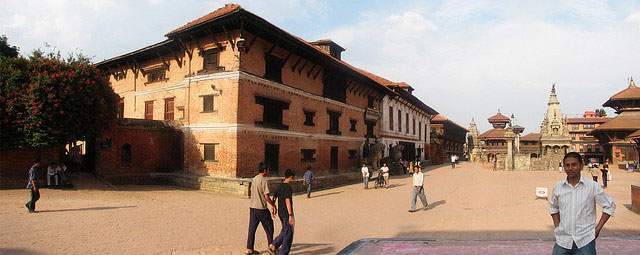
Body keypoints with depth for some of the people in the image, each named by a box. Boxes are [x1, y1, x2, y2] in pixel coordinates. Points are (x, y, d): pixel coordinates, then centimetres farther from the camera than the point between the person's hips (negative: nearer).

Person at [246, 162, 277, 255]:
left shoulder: (253, 180, 8)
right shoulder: (264, 181, -16)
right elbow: (266, 196, -19)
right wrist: (273, 205, -5)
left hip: (253, 208, 7)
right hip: (262, 209, -7)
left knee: (252, 229, 9)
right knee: (269, 228, 10)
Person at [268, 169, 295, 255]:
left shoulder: (280, 186, 8)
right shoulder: (288, 187, -18)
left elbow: (274, 197, 15)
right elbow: (287, 201, -23)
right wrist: (290, 215, -23)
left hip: (280, 213, 8)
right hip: (286, 213, -8)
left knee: (284, 231, 21)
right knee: (288, 234, 4)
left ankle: (273, 245, 16)